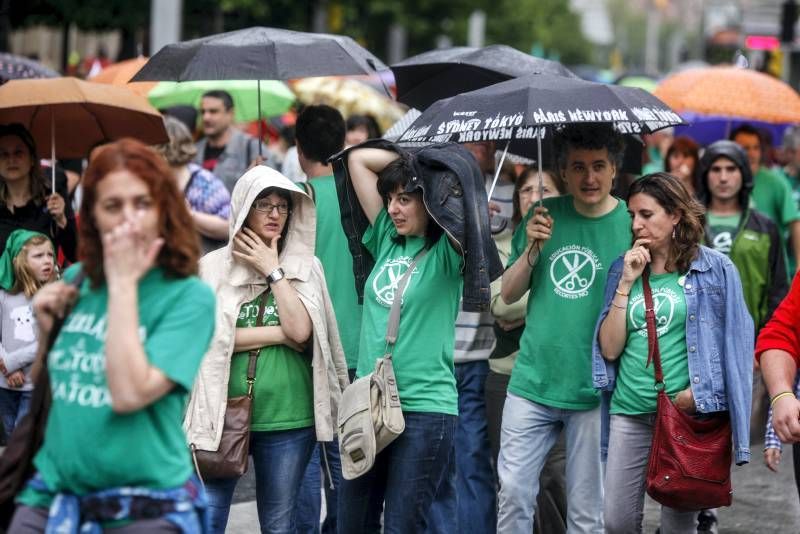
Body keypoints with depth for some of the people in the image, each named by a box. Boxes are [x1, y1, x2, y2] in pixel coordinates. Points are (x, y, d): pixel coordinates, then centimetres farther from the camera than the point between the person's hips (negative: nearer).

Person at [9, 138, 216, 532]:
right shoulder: (77, 280, 5)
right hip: (53, 497, 4)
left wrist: (123, 283, -17)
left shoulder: (189, 296, -10)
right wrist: (42, 325, -2)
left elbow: (129, 395, -22)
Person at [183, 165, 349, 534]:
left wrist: (272, 271, -6)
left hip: (288, 419, 1)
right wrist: (280, 335, -8)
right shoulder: (213, 266, 2)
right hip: (223, 415, -1)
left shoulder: (305, 267, 5)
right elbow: (209, 335, -8)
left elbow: (300, 330, -9)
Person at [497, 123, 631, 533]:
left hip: (593, 390, -2)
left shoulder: (631, 224, -4)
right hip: (532, 381, 3)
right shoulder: (543, 216, 6)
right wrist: (532, 249, -8)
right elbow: (508, 295, 7)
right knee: (513, 491, 2)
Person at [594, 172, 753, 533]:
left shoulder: (716, 270, -2)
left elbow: (734, 344, -1)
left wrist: (696, 393, -12)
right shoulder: (623, 269, 8)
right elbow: (610, 349, 3)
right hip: (630, 412, 3)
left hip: (688, 412, -3)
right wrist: (626, 283, -4)